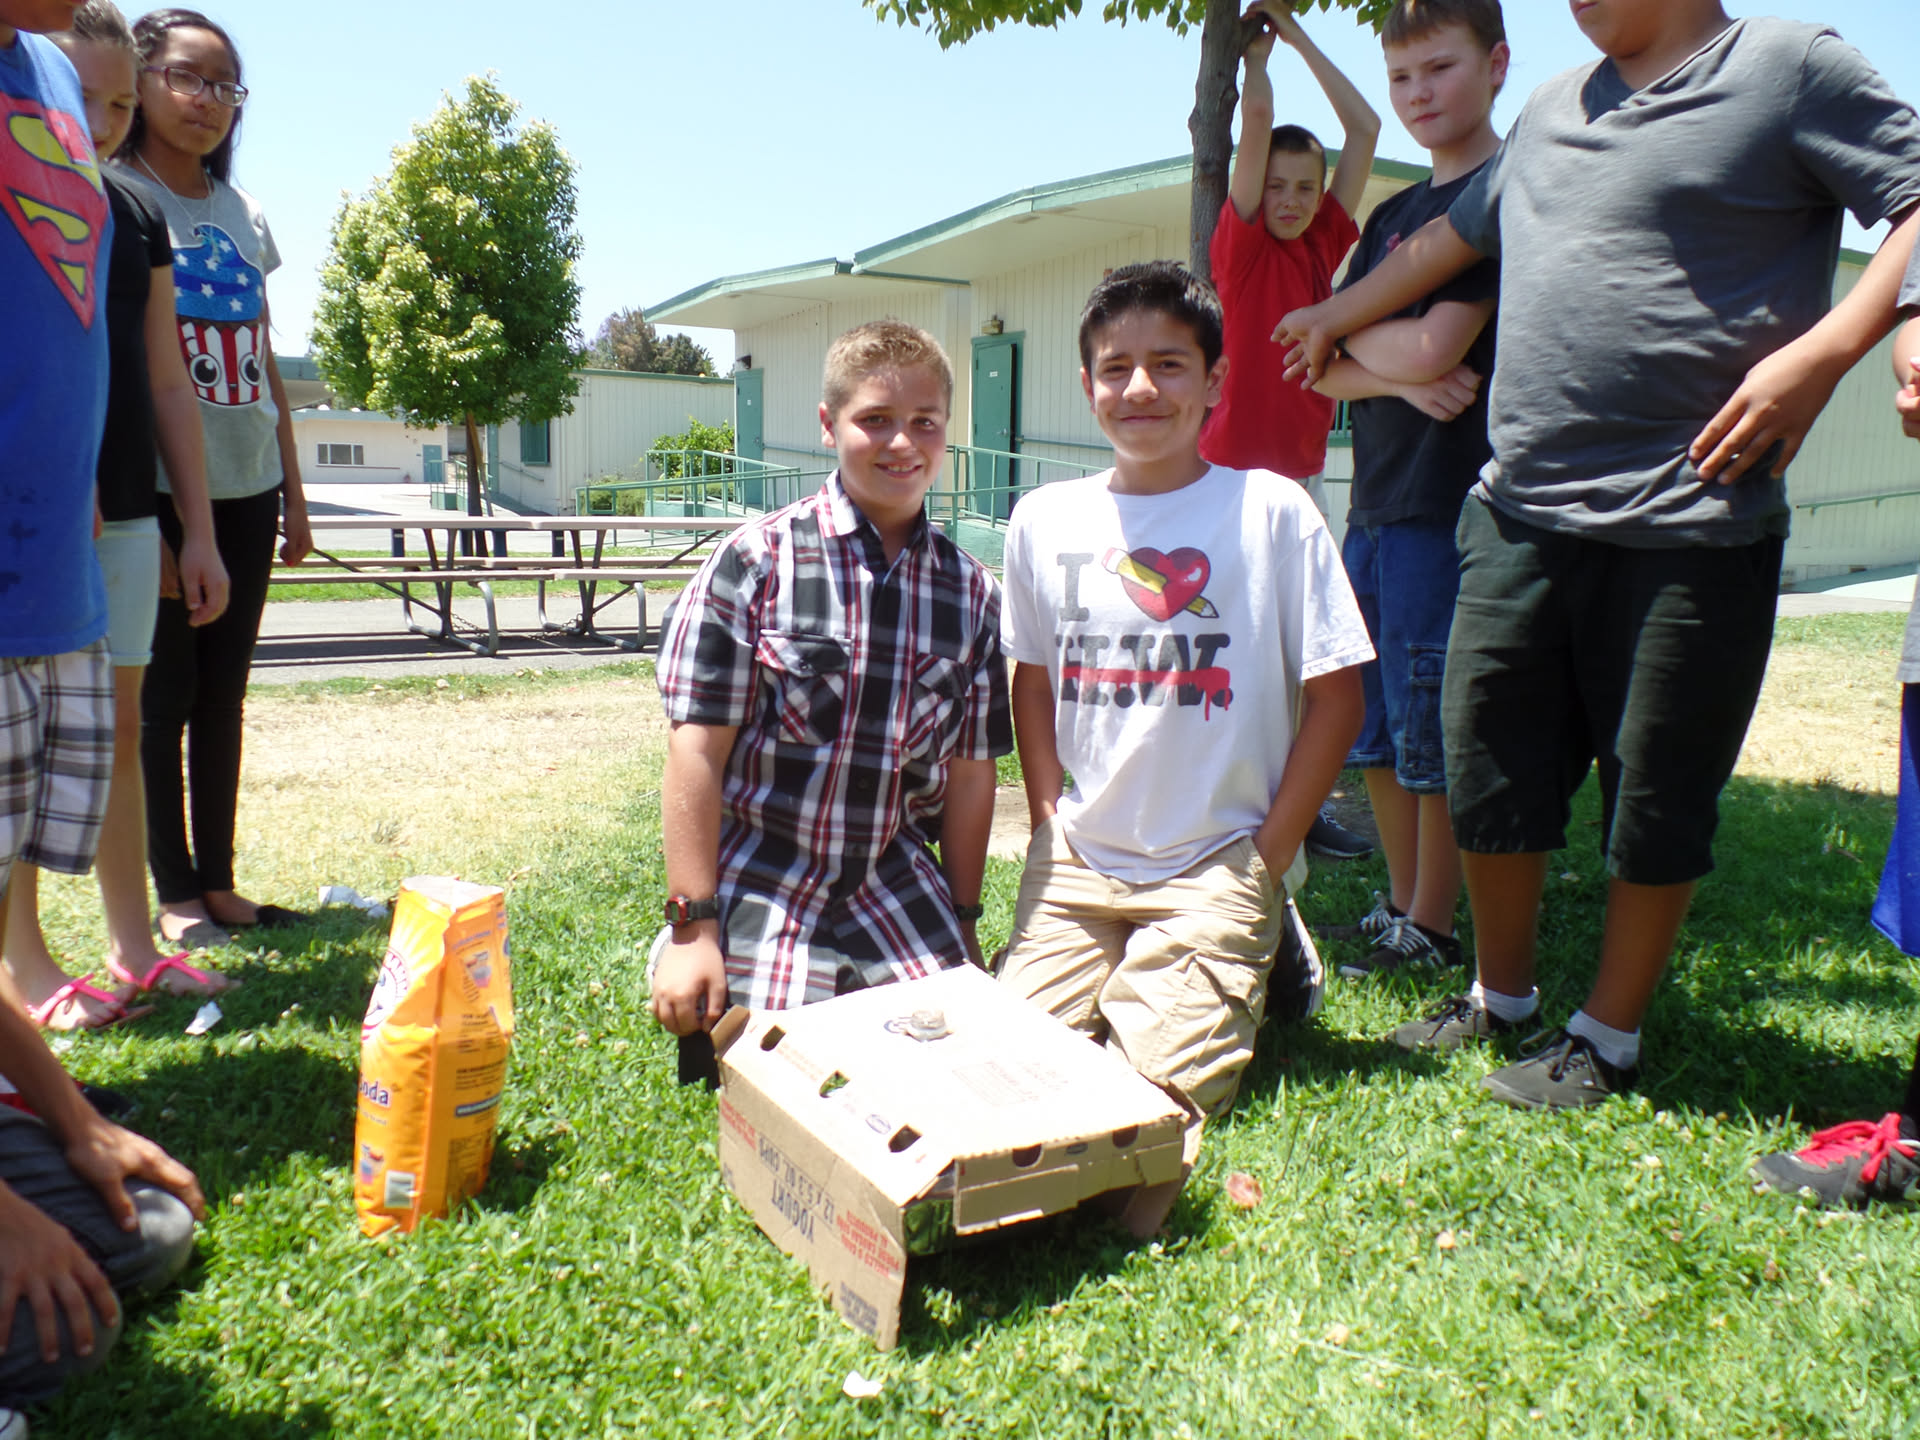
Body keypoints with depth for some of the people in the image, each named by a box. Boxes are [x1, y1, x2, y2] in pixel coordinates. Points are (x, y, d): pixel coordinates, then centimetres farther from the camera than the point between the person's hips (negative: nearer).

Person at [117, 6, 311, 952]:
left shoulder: (244, 218, 16)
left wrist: (292, 493, 14)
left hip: (244, 489, 5)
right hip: (157, 488, -5)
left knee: (223, 695, 9)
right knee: (163, 694, -1)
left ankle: (218, 882, 17)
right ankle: (175, 894, 9)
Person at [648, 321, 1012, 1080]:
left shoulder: (971, 591, 1)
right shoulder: (757, 560, -10)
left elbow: (970, 771, 6)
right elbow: (698, 747, -10)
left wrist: (961, 924, 9)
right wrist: (692, 927, -11)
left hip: (895, 880, 4)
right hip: (759, 880, -3)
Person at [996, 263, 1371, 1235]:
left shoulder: (1271, 510, -7)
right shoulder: (1044, 519, 4)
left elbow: (1335, 699, -3)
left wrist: (1267, 859, -6)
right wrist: (1050, 819, 5)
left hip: (1217, 865, -3)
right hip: (1076, 862, 4)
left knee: (1155, 1081, -13)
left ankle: (1266, 960, 13)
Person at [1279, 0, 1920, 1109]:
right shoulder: (1552, 110, 20)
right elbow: (1452, 240, 34)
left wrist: (1818, 355, -16)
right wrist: (1341, 315, 45)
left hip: (1688, 528, -5)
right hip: (1520, 516, 6)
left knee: (1654, 803, 4)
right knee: (1491, 776, 10)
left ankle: (1610, 1035, 23)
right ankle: (1502, 996, 31)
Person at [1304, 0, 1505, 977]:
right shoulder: (1393, 213, 18)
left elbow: (1434, 346, -18)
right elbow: (1324, 372, 11)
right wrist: (1400, 376, -9)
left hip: (1449, 503, -8)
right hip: (1375, 502, 8)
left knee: (1434, 731, -1)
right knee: (1372, 730, 13)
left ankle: (1428, 935, 12)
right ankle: (1397, 910, 26)